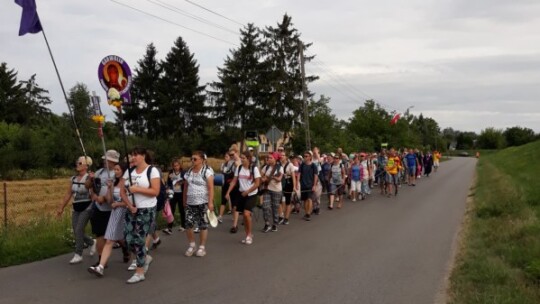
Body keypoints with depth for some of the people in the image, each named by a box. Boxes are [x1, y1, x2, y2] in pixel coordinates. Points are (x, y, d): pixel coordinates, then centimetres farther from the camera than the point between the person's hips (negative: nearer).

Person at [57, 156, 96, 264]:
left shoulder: (89, 178, -10)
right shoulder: (73, 179, 8)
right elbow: (68, 195, 12)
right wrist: (61, 208, 13)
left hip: (86, 208, -6)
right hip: (76, 208, 7)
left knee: (79, 230, -11)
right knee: (76, 231, 6)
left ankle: (78, 255, 0)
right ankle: (92, 242, 33)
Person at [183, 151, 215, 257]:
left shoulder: (207, 171, -9)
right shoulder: (189, 171, 10)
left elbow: (211, 187, -13)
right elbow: (186, 186, 17)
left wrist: (210, 202, -19)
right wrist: (184, 200, 15)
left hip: (203, 203, -5)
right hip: (190, 203, 5)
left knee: (203, 225, 3)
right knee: (188, 224, 0)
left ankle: (202, 247, 14)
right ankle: (191, 245, 18)